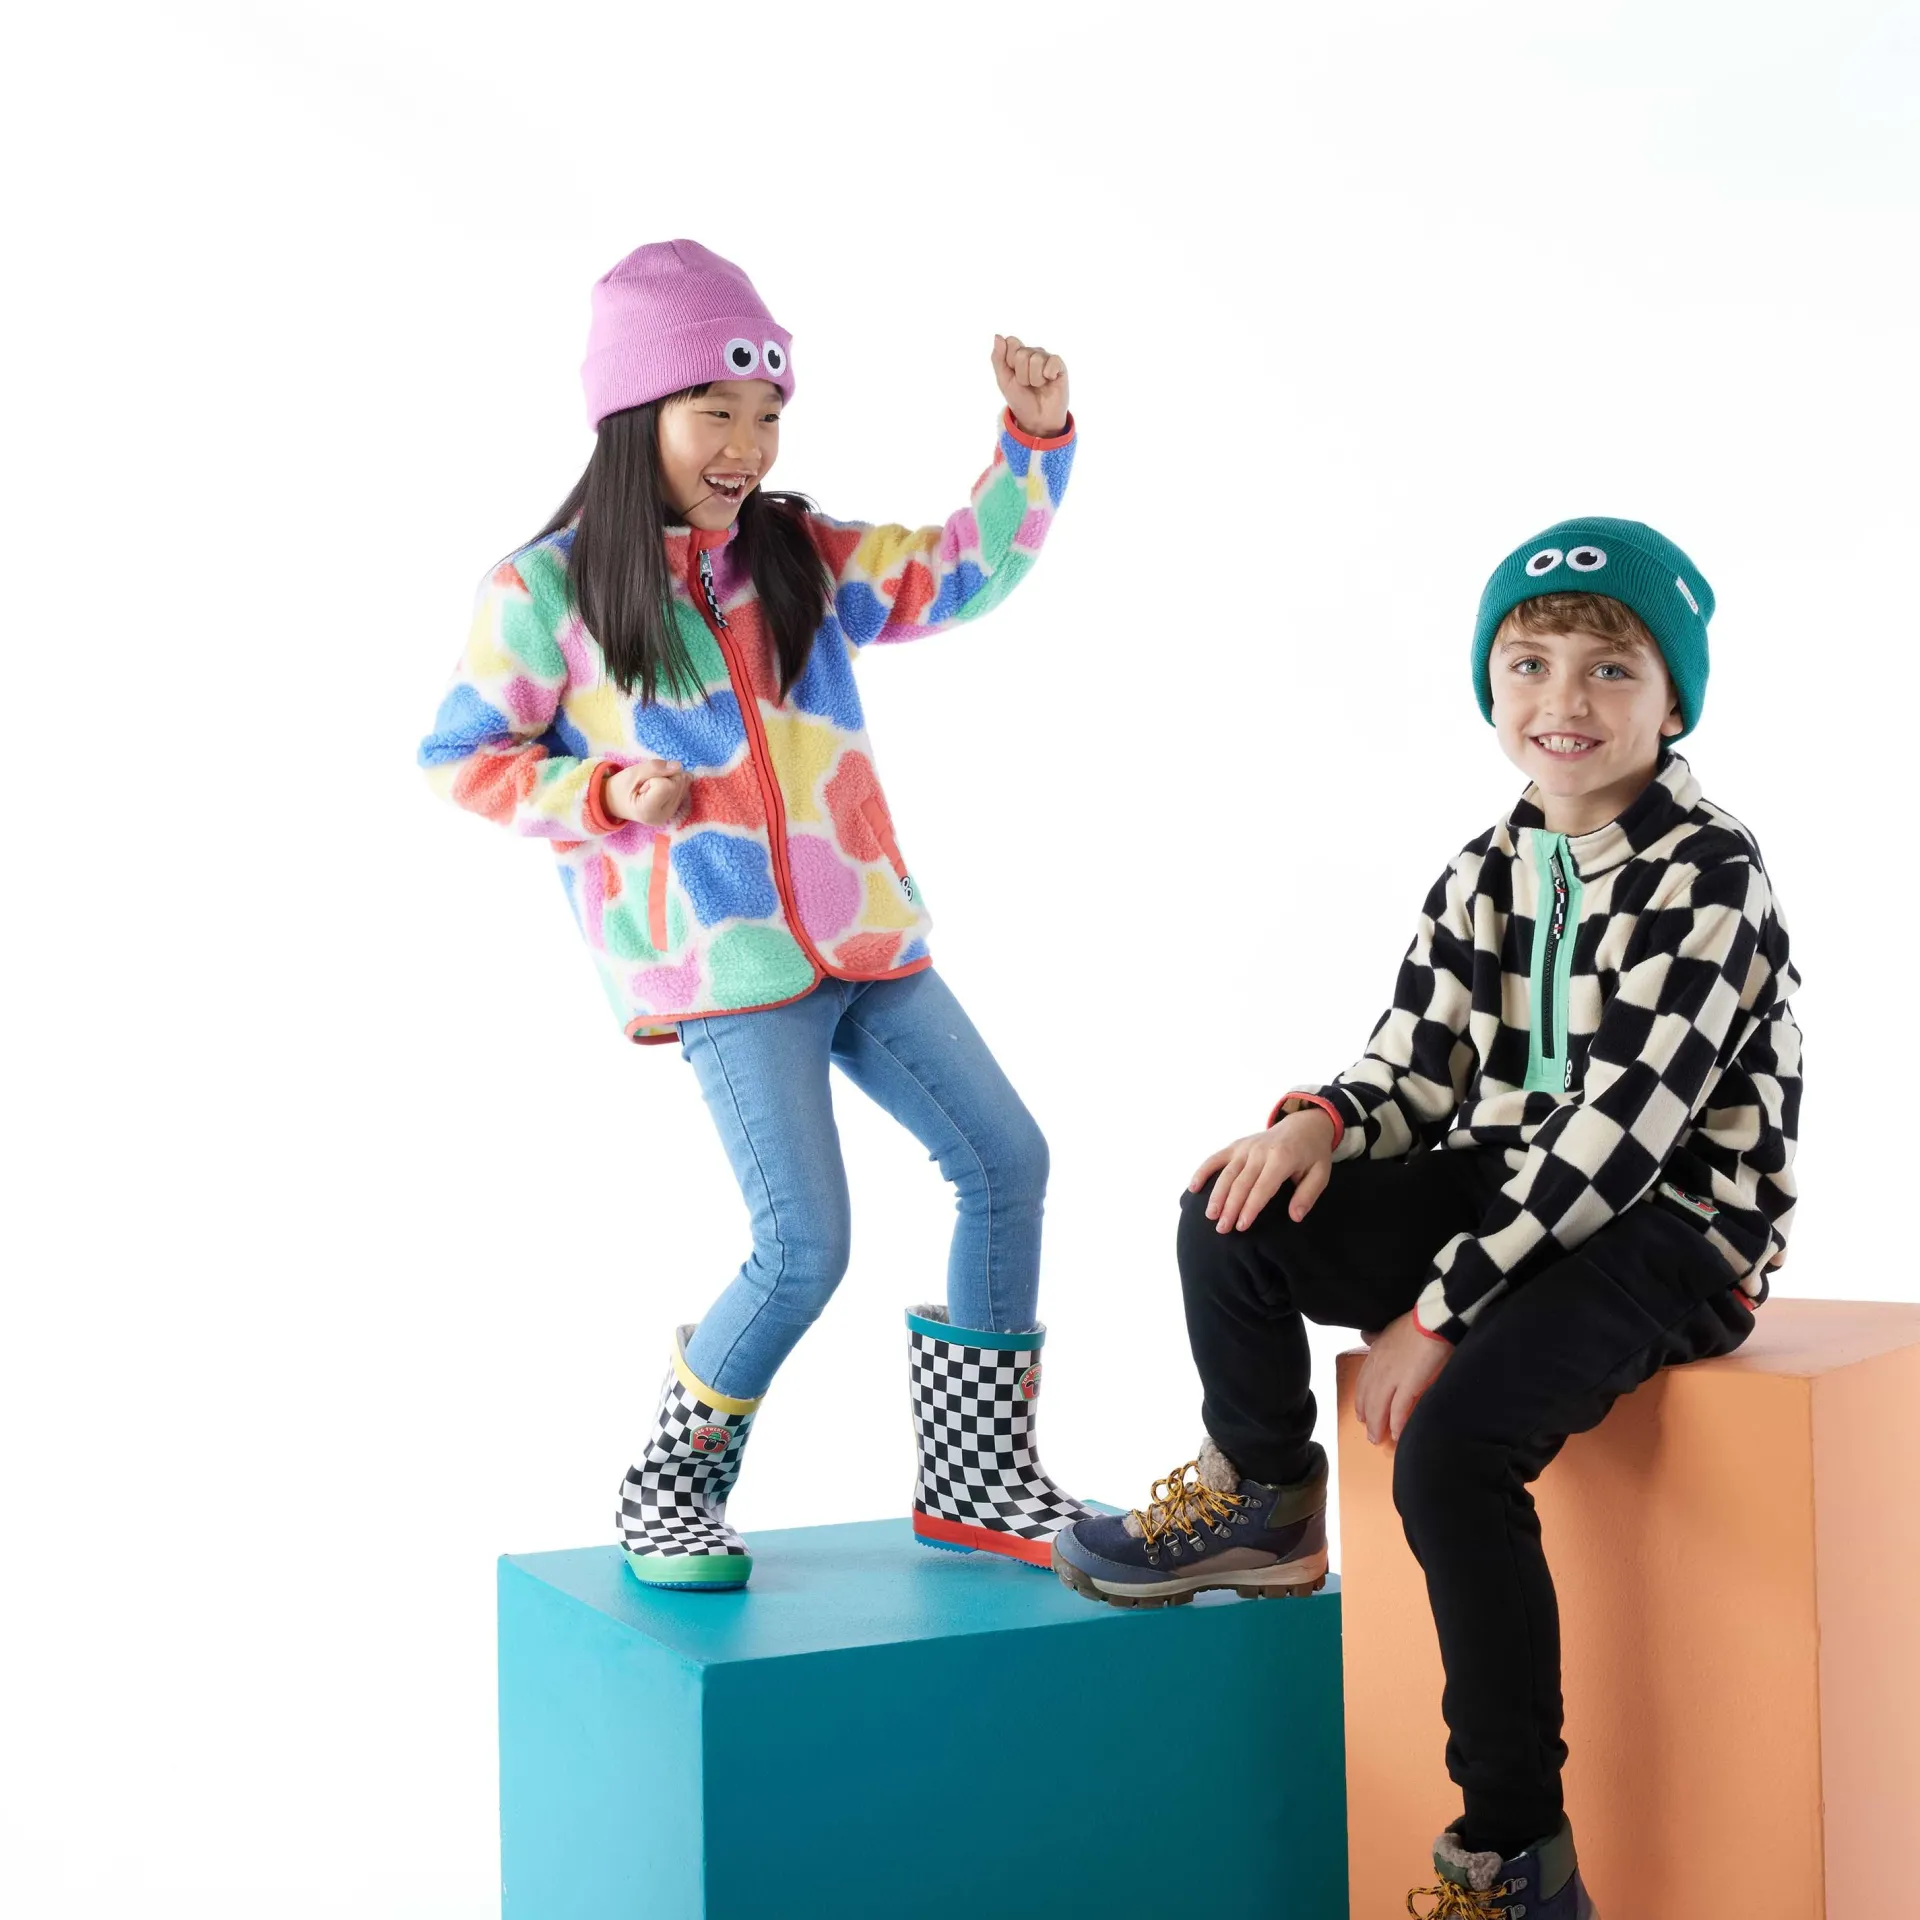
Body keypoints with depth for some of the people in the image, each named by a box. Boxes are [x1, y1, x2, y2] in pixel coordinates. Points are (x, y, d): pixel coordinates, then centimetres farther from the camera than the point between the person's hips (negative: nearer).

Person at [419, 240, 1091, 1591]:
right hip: (721, 968, -6)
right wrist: (603, 796, -11)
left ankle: (977, 1480, 18)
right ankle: (668, 1496, 12)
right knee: (805, 1248, -12)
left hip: (862, 939, 7)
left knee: (1007, 1160, 3)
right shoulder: (547, 592, -3)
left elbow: (965, 568, 15)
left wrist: (1035, 439, 2)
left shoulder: (805, 559, 10)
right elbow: (461, 755, 4)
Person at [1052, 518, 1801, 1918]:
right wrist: (1318, 1123, -17)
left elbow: (1612, 1133, -21)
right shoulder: (1486, 874, 8)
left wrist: (1438, 1310, -23)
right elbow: (1417, 1077, 7)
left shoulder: (1707, 876, -14)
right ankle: (1263, 1507, 9)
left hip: (1667, 1228, -7)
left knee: (1454, 1439, -29)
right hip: (1507, 1193, 7)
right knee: (1236, 1213, -13)